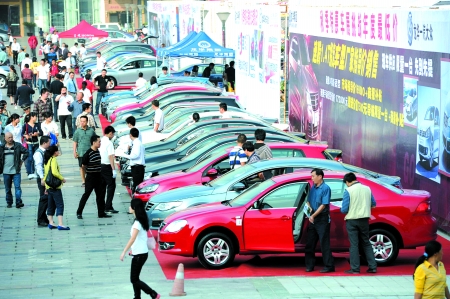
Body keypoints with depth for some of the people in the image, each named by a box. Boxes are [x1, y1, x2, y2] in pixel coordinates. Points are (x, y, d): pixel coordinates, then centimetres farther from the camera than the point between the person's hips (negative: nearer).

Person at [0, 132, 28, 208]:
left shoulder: (18, 146, 0)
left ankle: (18, 202, -12)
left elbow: (26, 152, 4)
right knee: (7, 189, 9)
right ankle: (9, 203, 18)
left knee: (17, 186, -10)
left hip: (16, 171, -2)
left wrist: (22, 160, -1)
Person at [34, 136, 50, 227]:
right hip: (42, 179, -9)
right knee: (44, 199, -6)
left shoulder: (45, 152, 13)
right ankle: (41, 220, 1)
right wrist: (42, 178, -28)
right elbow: (38, 166, -23)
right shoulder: (38, 153, -14)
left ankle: (44, 218, 22)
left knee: (47, 199, 13)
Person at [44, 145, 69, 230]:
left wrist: (46, 187, 22)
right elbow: (54, 172, -25)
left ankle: (51, 223, 17)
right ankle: (60, 224, -18)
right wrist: (62, 179, -11)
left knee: (51, 205, 15)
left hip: (49, 186, 9)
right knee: (60, 205, -10)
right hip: (55, 186, -9)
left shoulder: (47, 160, 14)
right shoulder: (53, 160, -12)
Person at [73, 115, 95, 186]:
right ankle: (83, 181, 14)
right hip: (81, 153, 0)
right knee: (82, 167, 5)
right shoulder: (77, 131, 0)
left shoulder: (91, 130, 3)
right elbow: (75, 142, 3)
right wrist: (74, 152, -2)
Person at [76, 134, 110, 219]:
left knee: (100, 195, 8)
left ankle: (101, 213, 15)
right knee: (86, 194, -1)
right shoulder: (88, 153, -18)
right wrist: (89, 169, 3)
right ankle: (79, 213, 8)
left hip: (98, 176, 7)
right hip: (91, 177, -7)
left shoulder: (98, 151, 6)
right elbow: (83, 165, -12)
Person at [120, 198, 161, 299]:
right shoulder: (141, 220, 8)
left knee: (134, 279, -3)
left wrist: (124, 252, -29)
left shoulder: (138, 223, -19)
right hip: (140, 253, 9)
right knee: (135, 278, 14)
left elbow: (132, 239, -28)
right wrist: (133, 249, 20)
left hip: (139, 255, -9)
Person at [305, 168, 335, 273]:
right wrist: (309, 208, -4)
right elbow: (309, 201, 17)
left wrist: (313, 215, -18)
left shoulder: (325, 188, -11)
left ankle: (329, 266, -3)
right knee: (310, 243, 9)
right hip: (313, 219, 8)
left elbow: (324, 205, -16)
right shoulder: (313, 188, 11)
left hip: (322, 219, -8)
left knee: (324, 243, -7)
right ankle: (309, 265, 15)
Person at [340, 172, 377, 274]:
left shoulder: (348, 191, -13)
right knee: (366, 243, 15)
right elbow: (373, 204, 11)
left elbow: (344, 209, -14)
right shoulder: (367, 189, 1)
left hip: (352, 220, -4)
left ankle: (355, 269, 3)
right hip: (364, 219, 4)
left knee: (354, 244, 2)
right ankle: (373, 267, 12)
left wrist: (343, 210, 9)